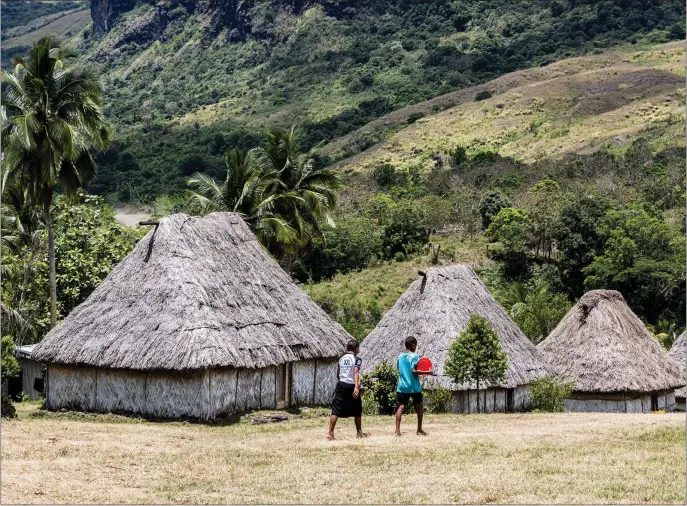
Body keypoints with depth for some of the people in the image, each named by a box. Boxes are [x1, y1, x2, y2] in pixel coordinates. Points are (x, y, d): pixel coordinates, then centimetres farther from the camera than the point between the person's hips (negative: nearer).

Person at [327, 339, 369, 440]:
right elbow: (356, 372, -19)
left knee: (336, 410, -3)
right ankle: (359, 432, 26)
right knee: (357, 411, 14)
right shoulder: (357, 359, -4)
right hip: (352, 386, -4)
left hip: (341, 385, 4)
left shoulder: (341, 359, 13)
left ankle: (330, 433, -14)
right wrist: (356, 387, -29)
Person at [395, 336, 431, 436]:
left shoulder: (400, 356, 8)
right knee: (419, 406, 14)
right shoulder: (414, 356, -9)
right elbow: (414, 371, -18)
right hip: (414, 387, -4)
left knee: (401, 406, 0)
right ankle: (419, 430, 17)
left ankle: (397, 430, -14)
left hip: (402, 386, 4)